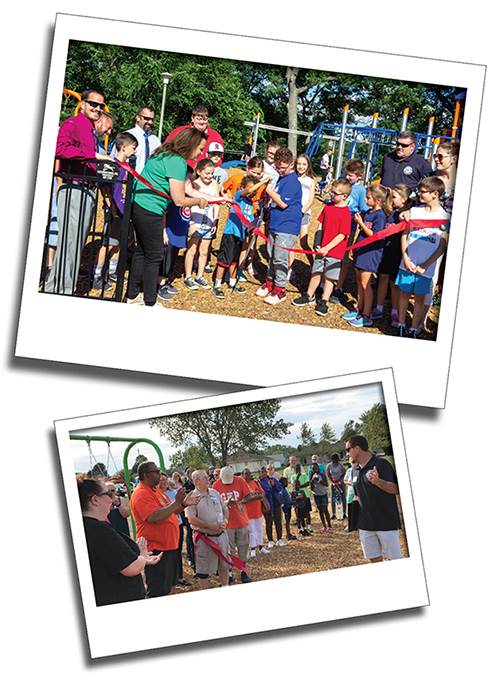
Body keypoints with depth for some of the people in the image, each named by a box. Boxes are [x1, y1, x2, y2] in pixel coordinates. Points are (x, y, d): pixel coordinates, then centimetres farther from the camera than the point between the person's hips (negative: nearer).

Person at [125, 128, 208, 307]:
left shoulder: (166, 154, 11)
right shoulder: (177, 162, -19)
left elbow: (185, 186, 20)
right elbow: (179, 200, -19)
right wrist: (199, 201, -1)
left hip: (138, 205, 10)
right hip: (149, 211, -10)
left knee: (142, 251, 20)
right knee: (154, 256, 1)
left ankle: (132, 295, 30)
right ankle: (150, 303, 10)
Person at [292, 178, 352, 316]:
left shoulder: (345, 213, -16)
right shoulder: (328, 207, 3)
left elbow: (342, 235, -17)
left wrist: (327, 248, -18)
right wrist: (318, 243, -1)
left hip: (335, 251, -5)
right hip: (322, 248, 5)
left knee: (329, 277, 5)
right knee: (316, 273, 16)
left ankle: (323, 302, 16)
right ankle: (309, 296, 30)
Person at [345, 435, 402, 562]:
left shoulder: (381, 464, -10)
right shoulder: (356, 471, 13)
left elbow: (396, 489, -15)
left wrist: (378, 482, -31)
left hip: (387, 522, -7)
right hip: (366, 525, 7)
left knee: (394, 559, -6)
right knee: (374, 560, 8)